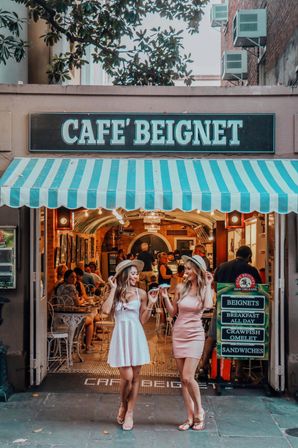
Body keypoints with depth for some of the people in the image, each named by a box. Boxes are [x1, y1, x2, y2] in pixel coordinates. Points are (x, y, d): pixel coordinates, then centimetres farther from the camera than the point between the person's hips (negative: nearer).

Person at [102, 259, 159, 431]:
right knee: (127, 376, -6)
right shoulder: (115, 293, 5)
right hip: (121, 335, -1)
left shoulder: (141, 293, 4)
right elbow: (106, 310, -15)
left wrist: (151, 304, -6)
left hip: (136, 335, 1)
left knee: (135, 376, 4)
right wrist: (113, 289, -8)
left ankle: (130, 413, 18)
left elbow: (143, 320, 5)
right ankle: (123, 405, 23)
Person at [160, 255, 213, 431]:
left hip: (194, 336, -4)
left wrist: (207, 285, -17)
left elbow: (208, 306, -24)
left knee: (188, 377, -12)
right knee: (183, 379, 7)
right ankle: (191, 417, 18)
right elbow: (173, 312, 10)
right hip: (179, 335, 4)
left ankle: (199, 411, 13)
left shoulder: (206, 289, -2)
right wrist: (165, 297, -3)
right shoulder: (181, 288, 4)